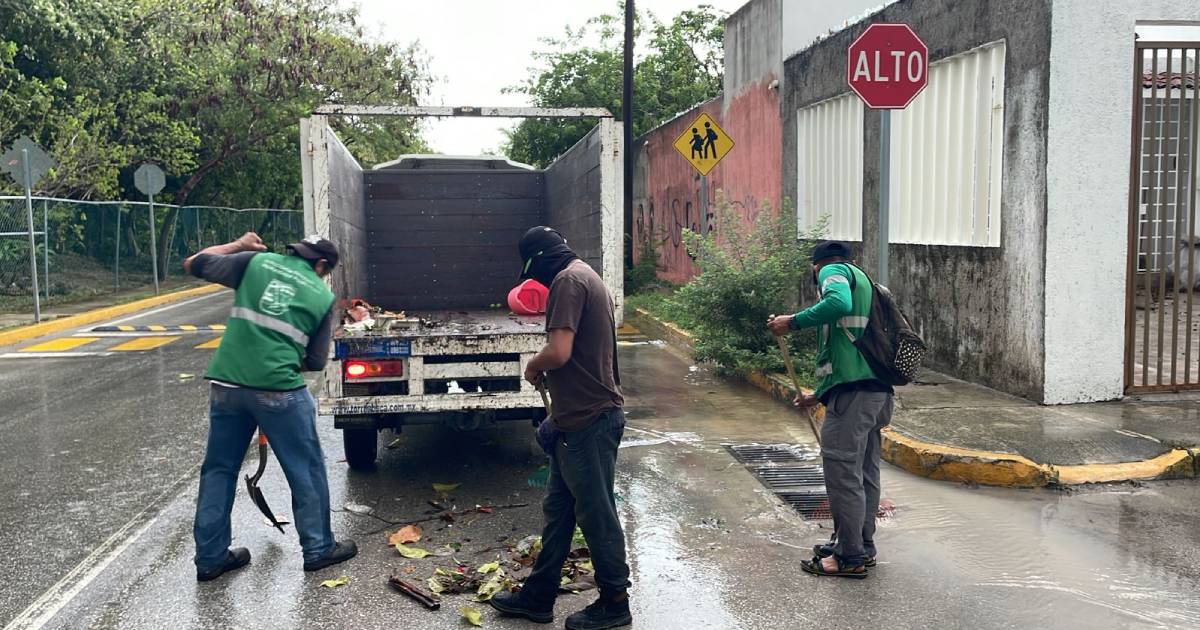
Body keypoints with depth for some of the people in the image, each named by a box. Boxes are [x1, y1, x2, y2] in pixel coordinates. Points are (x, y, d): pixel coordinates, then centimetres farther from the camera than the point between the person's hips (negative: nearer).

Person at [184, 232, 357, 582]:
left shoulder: (257, 262, 8)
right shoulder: (323, 296, 7)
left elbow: (194, 264, 12)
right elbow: (315, 361, 10)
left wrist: (237, 246, 24)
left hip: (226, 382, 3)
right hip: (278, 388, -3)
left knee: (218, 469, 17)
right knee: (306, 469, 13)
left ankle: (211, 557, 24)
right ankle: (319, 548, 23)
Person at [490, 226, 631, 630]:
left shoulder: (568, 280, -15)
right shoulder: (587, 277, 16)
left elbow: (559, 352, -26)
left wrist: (533, 368, -4)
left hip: (588, 420, -10)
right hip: (579, 417, 10)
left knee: (596, 512, 3)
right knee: (558, 508, 16)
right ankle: (538, 596, 26)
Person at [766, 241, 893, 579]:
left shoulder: (833, 271, 2)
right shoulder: (862, 279, 29)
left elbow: (839, 302, -25)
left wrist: (794, 321, -16)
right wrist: (820, 395, 36)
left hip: (853, 391, -10)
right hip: (878, 389, 10)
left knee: (843, 473, -3)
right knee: (865, 472, 16)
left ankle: (850, 557, 3)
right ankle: (863, 547, 27)